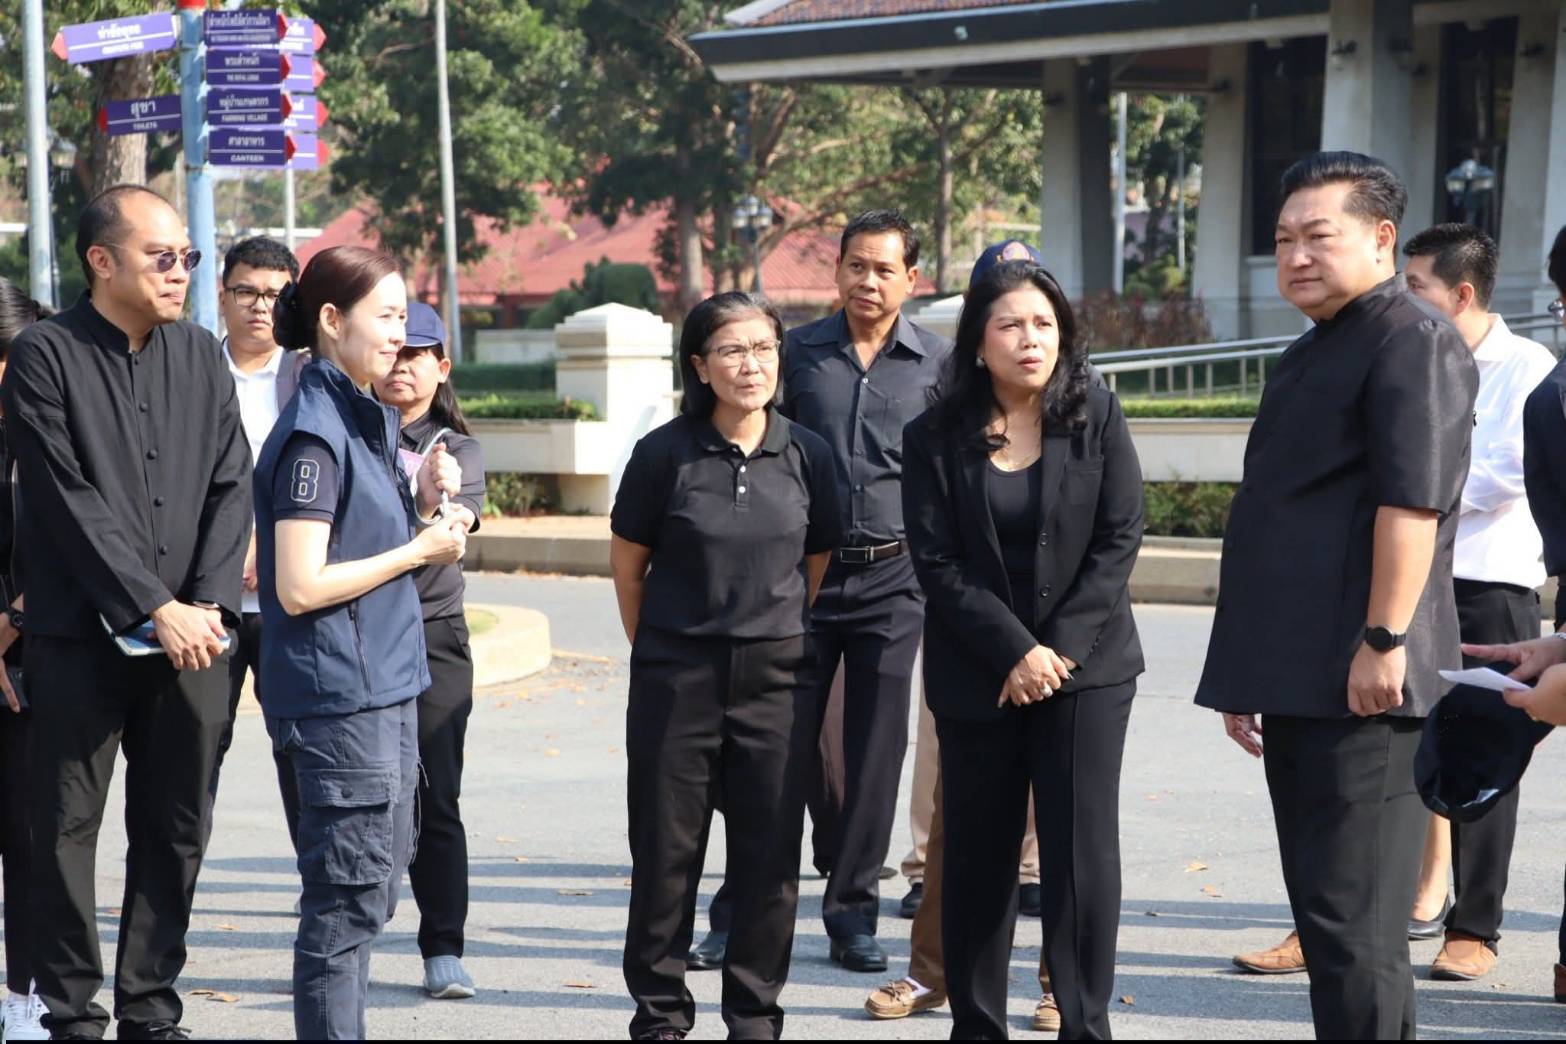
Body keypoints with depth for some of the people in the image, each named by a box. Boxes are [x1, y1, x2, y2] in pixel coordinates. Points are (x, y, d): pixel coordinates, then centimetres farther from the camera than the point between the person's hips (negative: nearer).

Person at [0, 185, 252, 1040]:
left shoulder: (200, 355, 10)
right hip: (80, 639, -4)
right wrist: (154, 608, -14)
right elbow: (69, 502, -11)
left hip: (192, 637, 4)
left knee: (176, 832, 8)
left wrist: (210, 604, -7)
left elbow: (231, 487, 6)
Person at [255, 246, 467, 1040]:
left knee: (376, 878, 13)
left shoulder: (369, 421, 14)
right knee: (349, 893, -6)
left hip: (385, 683, 10)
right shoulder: (313, 435, -15)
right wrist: (419, 549, -12)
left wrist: (424, 504, 1)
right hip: (339, 695, -10)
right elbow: (300, 587, -20)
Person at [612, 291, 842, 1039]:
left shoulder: (806, 454, 0)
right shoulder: (665, 453, -6)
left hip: (779, 679, 2)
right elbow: (627, 564, 5)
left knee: (769, 858, 6)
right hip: (676, 679, -1)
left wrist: (782, 636, 12)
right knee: (666, 852, 6)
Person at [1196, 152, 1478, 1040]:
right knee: (1326, 908, 14)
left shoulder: (1411, 341, -9)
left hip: (1358, 684, -10)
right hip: (1297, 683, 10)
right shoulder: (1316, 353, 21)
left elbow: (1412, 502, -20)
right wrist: (1247, 672, 24)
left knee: (1352, 919, -9)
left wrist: (1383, 642, -25)